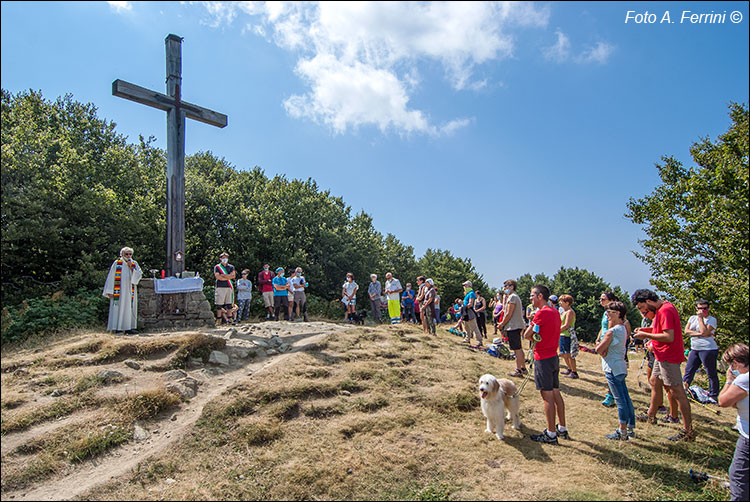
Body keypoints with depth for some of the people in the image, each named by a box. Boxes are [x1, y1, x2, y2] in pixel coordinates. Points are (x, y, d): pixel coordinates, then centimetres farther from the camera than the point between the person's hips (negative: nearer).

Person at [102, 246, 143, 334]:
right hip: (119, 290, -3)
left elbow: (139, 275, 0)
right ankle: (118, 328, -2)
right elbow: (111, 277, -1)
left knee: (129, 308, 2)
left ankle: (128, 328, 5)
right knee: (118, 307, -5)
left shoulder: (134, 264, 10)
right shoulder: (117, 263, 2)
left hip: (130, 290, 3)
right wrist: (110, 291, -7)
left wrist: (131, 268, -12)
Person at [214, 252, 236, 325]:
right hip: (220, 287, -3)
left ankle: (228, 319, 6)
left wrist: (223, 275, -6)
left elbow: (233, 275, 0)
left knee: (229, 304, 1)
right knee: (219, 305, -4)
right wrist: (228, 277, -5)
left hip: (229, 287, 3)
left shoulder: (231, 267, 16)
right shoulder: (217, 267, 6)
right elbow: (218, 277, -8)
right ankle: (219, 319, 0)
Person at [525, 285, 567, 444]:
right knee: (556, 393, 16)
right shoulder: (555, 312, 9)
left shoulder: (542, 313, -18)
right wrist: (537, 335, 0)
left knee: (547, 396, -2)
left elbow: (527, 335, -15)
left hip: (543, 359, -9)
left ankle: (551, 434, 6)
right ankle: (562, 429, 26)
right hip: (554, 357, 9)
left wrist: (534, 336, 3)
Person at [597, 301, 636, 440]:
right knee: (626, 399, 14)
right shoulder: (623, 329, 9)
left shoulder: (612, 331, -20)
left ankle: (622, 432, 5)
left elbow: (599, 349, -19)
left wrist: (602, 351, 0)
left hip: (613, 368, -9)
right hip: (621, 367, 9)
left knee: (620, 400, -2)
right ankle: (630, 429, 23)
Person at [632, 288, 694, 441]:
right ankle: (651, 416, 36)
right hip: (662, 355, 11)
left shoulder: (665, 310, -22)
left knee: (676, 391, -6)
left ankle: (688, 431, 2)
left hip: (669, 357, -11)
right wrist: (646, 329, 8)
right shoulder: (662, 308, 10)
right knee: (655, 382, 21)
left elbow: (669, 337, -27)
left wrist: (647, 335, -18)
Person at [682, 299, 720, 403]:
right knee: (688, 370, 10)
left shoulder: (712, 319, -5)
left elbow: (704, 332, -21)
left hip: (708, 349, -6)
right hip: (694, 349, 6)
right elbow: (686, 331, -1)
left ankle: (713, 396, 11)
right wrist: (700, 333, -15)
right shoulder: (692, 318, 11)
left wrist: (701, 318, -14)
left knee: (711, 373, 2)